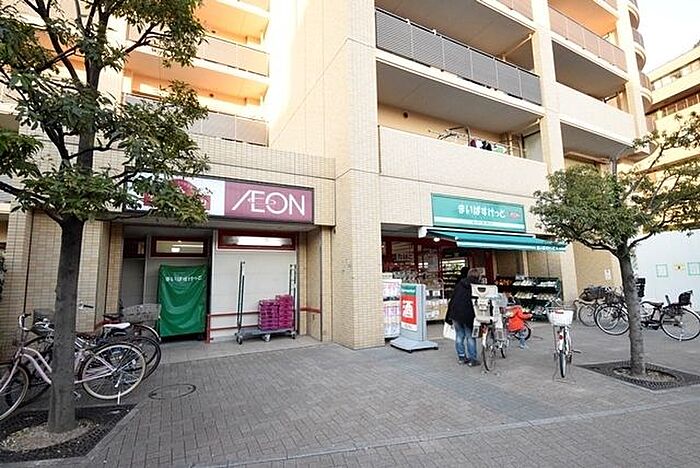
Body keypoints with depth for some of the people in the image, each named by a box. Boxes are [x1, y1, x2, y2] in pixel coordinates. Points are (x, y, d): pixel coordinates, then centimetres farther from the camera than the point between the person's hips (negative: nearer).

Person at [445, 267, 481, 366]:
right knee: (470, 336, 5)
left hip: (455, 313, 4)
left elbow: (452, 299, 13)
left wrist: (449, 316, 18)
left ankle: (461, 357, 21)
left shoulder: (459, 284, 12)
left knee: (459, 335, 13)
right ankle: (472, 359, 10)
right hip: (468, 313, -4)